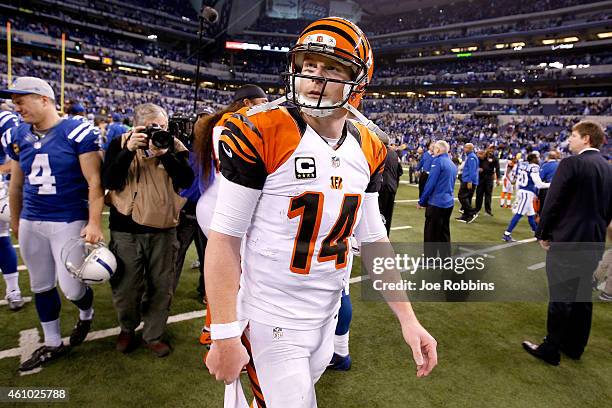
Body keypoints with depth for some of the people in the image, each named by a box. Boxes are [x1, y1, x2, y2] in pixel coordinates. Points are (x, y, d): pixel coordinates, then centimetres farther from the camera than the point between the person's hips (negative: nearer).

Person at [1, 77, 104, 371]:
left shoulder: (77, 132, -12)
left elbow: (94, 181, -13)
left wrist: (94, 223, -18)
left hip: (69, 222, -6)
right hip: (31, 223, 6)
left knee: (72, 289, -2)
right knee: (41, 286, 15)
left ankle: (86, 314, 35)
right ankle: (52, 344, 34)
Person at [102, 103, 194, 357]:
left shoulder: (173, 146, 2)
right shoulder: (120, 144, 1)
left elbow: (187, 180, -11)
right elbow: (109, 181, -10)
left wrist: (164, 154, -22)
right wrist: (129, 151, -19)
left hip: (163, 229, 1)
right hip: (126, 229, -1)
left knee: (161, 287, 9)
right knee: (126, 286, 9)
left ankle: (153, 335, 29)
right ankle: (127, 328, 37)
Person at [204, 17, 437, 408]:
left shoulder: (368, 148, 1)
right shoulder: (260, 132, -17)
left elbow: (373, 239, 6)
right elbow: (224, 239, -15)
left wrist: (408, 319, 4)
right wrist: (225, 336, -15)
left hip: (327, 315, 6)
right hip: (270, 322, -5)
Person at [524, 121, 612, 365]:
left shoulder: (571, 163, -14)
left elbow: (553, 202, -16)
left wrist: (543, 234, -5)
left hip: (566, 240, -8)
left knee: (560, 296, 0)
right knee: (582, 295, 15)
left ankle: (551, 349, 10)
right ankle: (575, 346, 28)